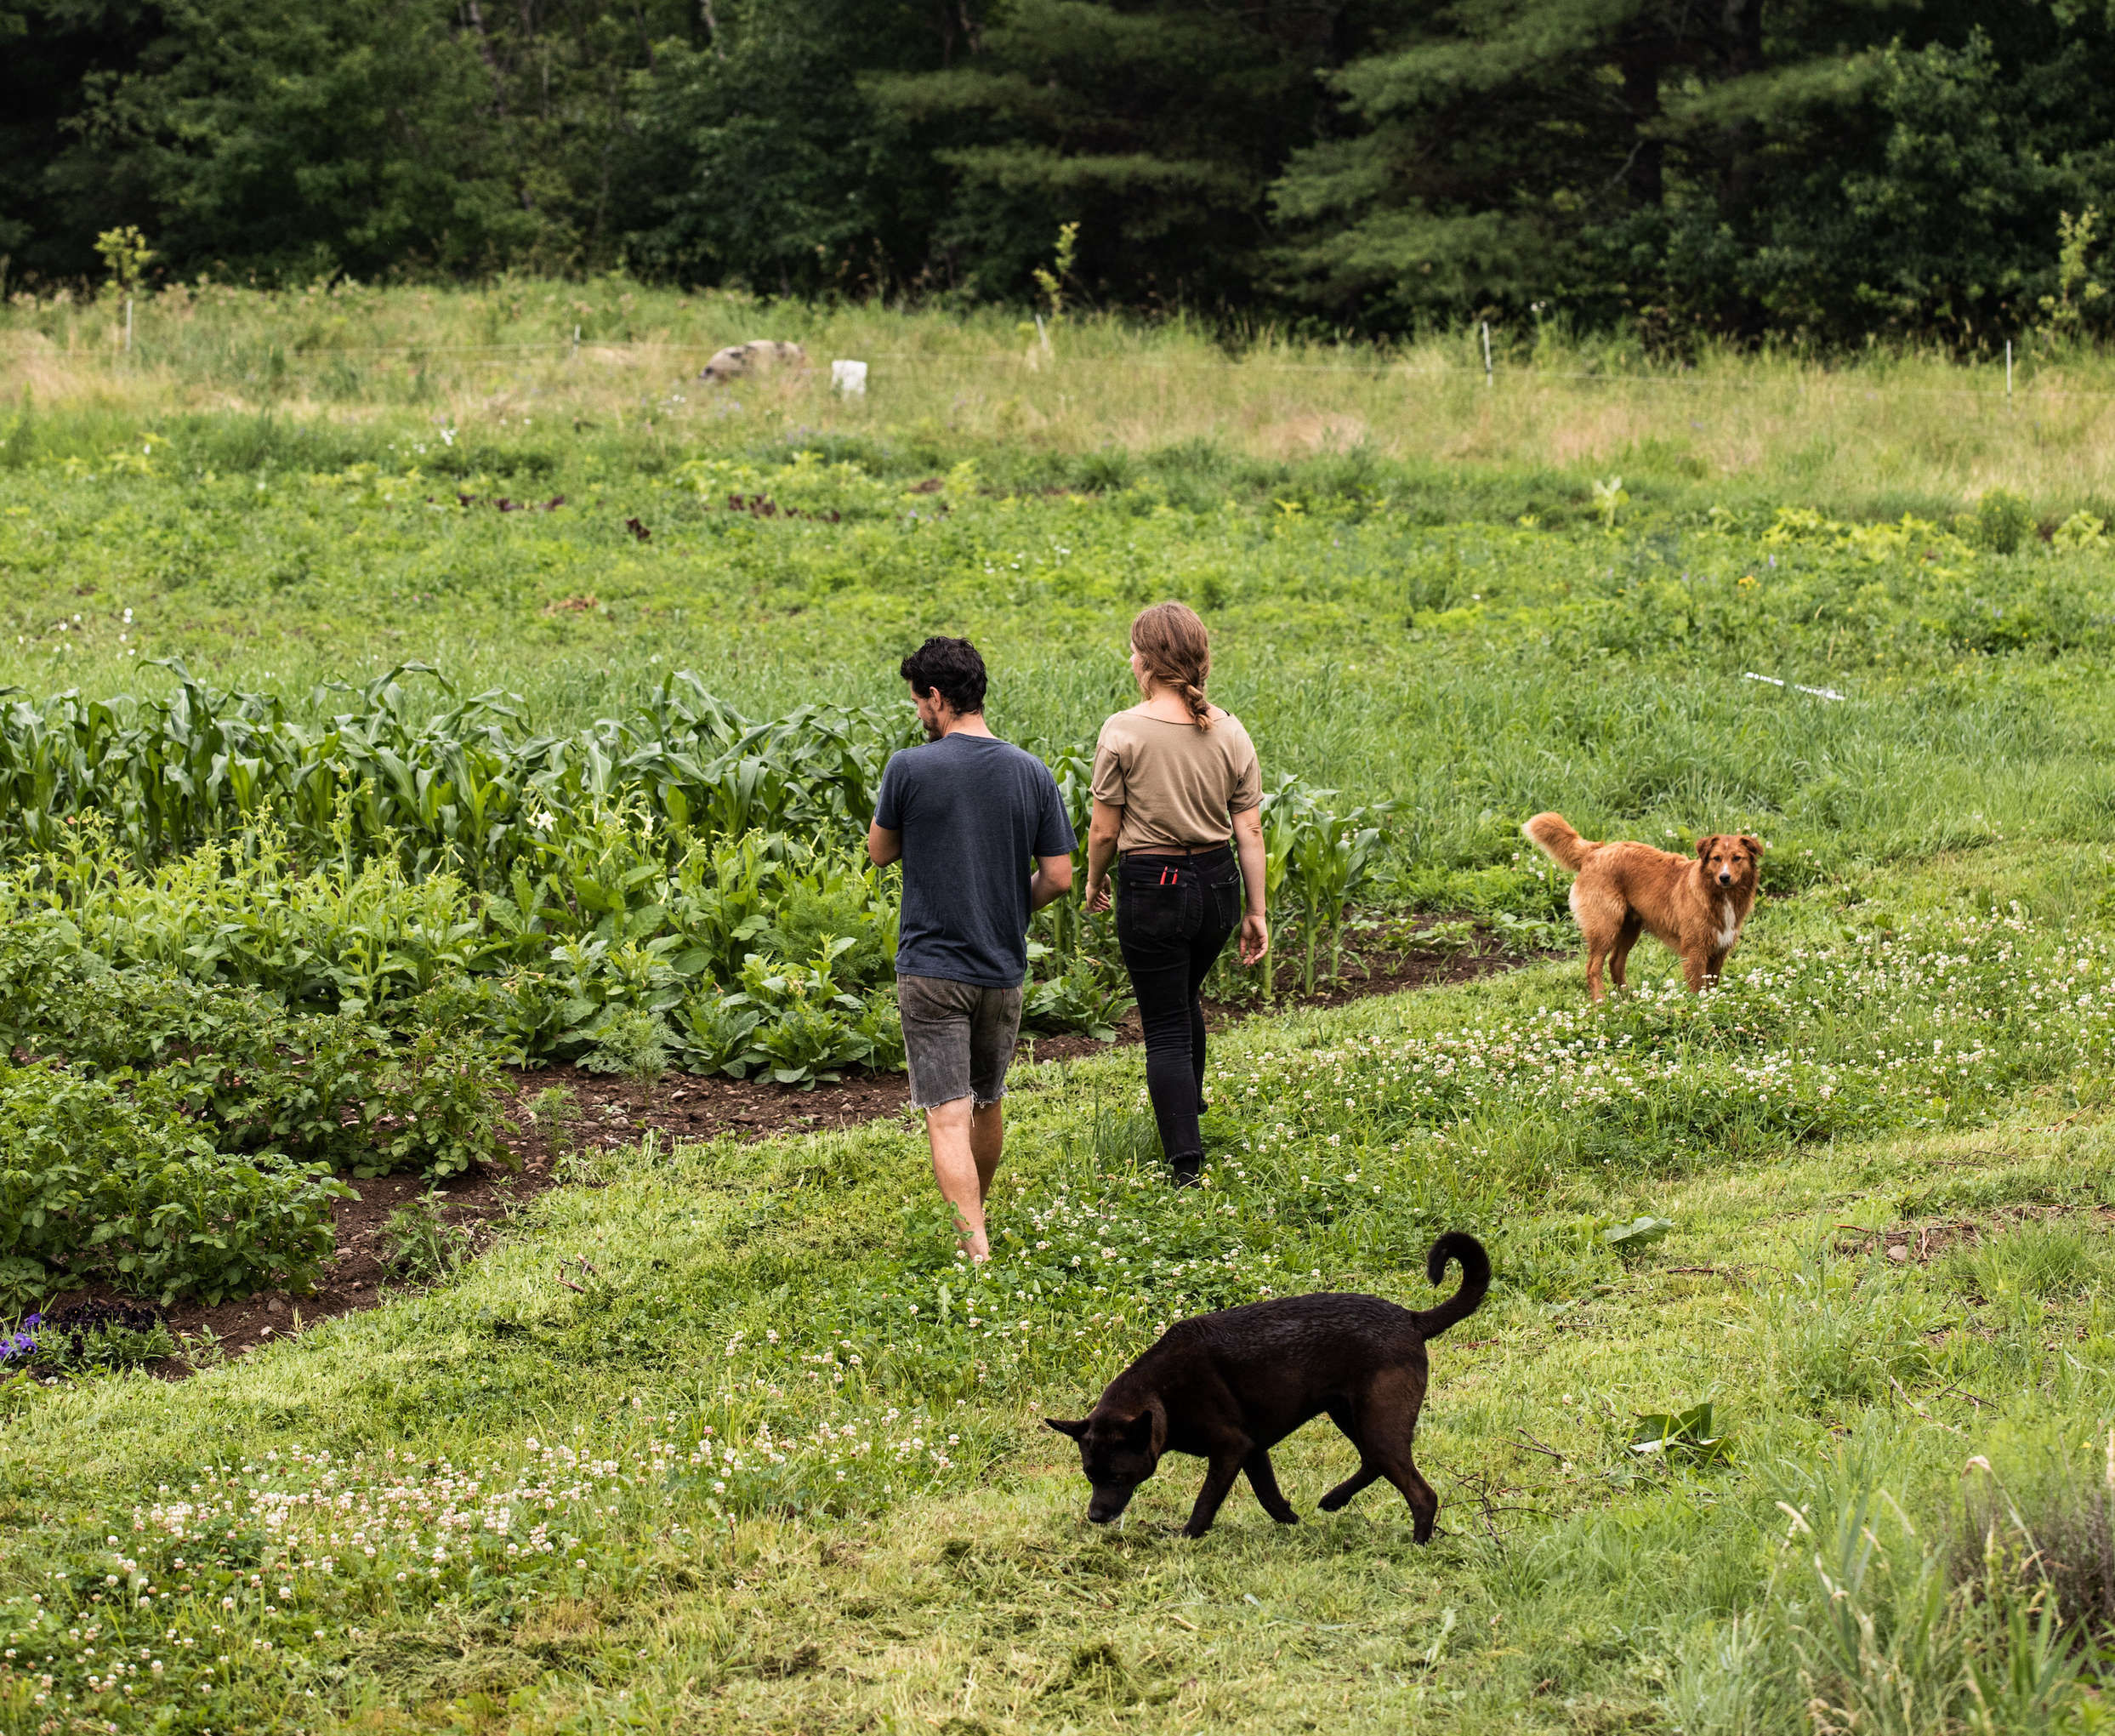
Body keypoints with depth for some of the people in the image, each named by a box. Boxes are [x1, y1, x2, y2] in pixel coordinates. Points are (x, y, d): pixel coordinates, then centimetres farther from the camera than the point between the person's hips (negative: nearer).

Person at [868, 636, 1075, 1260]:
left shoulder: (911, 768, -11)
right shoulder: (1032, 774, -1)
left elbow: (880, 852, 3)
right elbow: (1058, 876, 0)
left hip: (931, 968, -4)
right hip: (1003, 968, 4)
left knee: (948, 1116, -6)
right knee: (988, 1103, 22)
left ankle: (975, 1246, -18)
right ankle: (976, 1219, 40)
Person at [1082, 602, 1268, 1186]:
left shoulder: (1123, 732, -15)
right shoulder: (1230, 733, -3)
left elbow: (1104, 831, -9)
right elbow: (1249, 832, -1)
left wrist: (1094, 881, 10)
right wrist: (1256, 912, 7)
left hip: (1152, 888, -5)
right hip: (1217, 884, 5)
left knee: (1165, 1026, 5)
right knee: (1186, 997, 30)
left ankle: (1185, 1158, -1)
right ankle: (1188, 1104, 49)